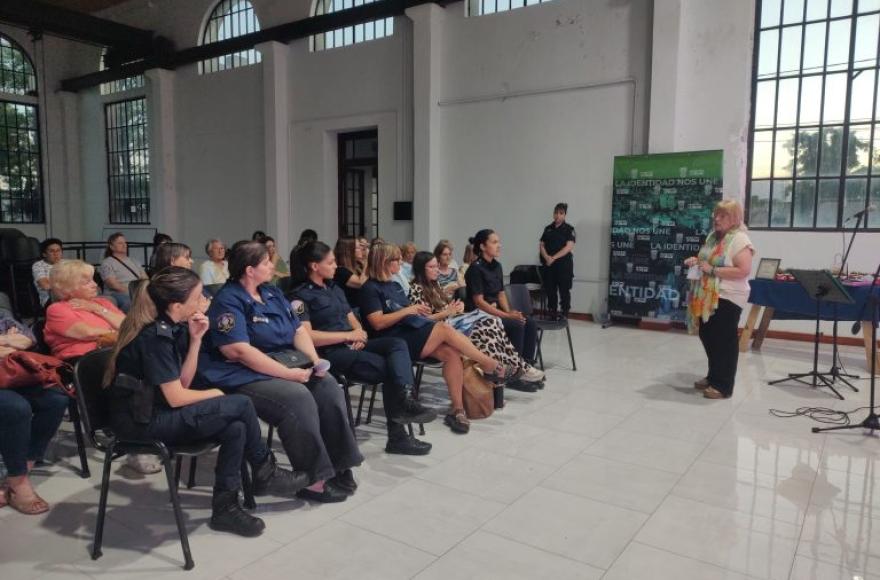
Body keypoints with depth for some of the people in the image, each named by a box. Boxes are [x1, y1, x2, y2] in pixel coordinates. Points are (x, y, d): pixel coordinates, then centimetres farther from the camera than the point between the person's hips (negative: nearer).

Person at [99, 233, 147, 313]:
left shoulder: (133, 262, 26)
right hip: (118, 294, -5)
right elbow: (113, 284, -6)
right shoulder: (107, 263, 8)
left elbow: (145, 279, 18)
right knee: (128, 302, -41)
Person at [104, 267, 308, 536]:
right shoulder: (155, 336, -21)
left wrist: (195, 339, -5)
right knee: (241, 405, -14)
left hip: (156, 411, 8)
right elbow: (176, 397, -20)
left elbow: (183, 383, 3)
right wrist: (215, 394, -2)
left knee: (235, 427, -11)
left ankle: (225, 507, -1)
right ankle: (265, 473, 9)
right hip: (141, 421, -8)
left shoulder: (170, 327, 4)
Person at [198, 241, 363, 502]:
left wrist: (315, 360, -6)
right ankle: (312, 480, -19)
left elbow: (298, 330, 13)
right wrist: (288, 373, -24)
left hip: (284, 364, 8)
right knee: (299, 399, -30)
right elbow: (238, 351, -23)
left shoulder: (272, 294, 13)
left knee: (328, 387, -13)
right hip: (246, 376, -8)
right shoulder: (228, 301, -13)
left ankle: (338, 465, -8)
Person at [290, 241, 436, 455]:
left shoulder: (334, 288, 23)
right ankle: (397, 435, -20)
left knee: (398, 344, -22)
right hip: (330, 352, -7)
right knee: (388, 367, -24)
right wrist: (348, 335, -13)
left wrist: (359, 333, -2)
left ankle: (404, 399, -41)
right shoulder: (301, 296, -3)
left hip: (352, 345, 7)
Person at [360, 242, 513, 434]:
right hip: (394, 342, -8)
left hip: (412, 332, 8)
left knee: (452, 352, -20)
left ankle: (457, 408, -18)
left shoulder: (395, 286, 22)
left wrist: (418, 311, 1)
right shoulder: (370, 289, -3)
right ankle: (491, 366, -13)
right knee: (445, 329, -25)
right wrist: (407, 310, -14)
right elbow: (378, 323, -14)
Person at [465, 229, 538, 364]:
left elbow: (501, 293, 13)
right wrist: (506, 315, -20)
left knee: (529, 322, -12)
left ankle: (527, 363, -8)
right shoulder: (476, 268, -14)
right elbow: (479, 302, -18)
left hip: (495, 310, 7)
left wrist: (509, 312, -7)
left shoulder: (497, 266, 10)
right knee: (517, 325, -25)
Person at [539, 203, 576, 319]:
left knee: (564, 290, -1)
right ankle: (552, 313, 16)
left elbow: (569, 247, -11)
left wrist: (554, 258, -17)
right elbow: (541, 245, 8)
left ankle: (564, 314, 6)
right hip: (548, 264, 4)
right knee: (550, 290, 7)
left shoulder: (569, 229, -1)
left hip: (564, 264, -4)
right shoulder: (548, 228, 12)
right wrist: (547, 257, -11)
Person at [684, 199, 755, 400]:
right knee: (707, 336, 15)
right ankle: (714, 377, 31)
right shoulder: (713, 236, 13)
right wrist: (696, 260, 6)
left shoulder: (740, 240, -14)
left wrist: (713, 270, -23)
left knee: (724, 341, -2)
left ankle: (723, 386, 8)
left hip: (727, 298, -9)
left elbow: (744, 271, -22)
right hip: (708, 297, 9)